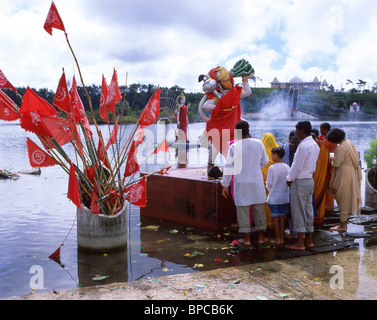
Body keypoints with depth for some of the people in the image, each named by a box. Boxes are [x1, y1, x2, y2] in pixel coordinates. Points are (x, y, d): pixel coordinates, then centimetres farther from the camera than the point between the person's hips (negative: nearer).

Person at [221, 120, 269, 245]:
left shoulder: (234, 147, -10)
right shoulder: (258, 143, -3)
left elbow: (228, 167, -6)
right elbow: (265, 161, 10)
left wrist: (225, 185, 2)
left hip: (241, 182, -2)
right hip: (257, 181, 2)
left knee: (243, 209, 7)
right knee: (259, 208, 12)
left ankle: (247, 238, 12)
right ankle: (261, 237, 20)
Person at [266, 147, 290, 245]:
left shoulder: (272, 168, -15)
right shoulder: (287, 167, -2)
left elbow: (269, 183, -11)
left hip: (274, 197, -5)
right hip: (285, 197, 5)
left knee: (275, 218, 4)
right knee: (281, 217, 13)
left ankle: (278, 239, 8)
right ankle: (282, 238, 18)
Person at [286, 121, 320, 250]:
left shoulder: (303, 146, -20)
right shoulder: (315, 145, 9)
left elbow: (297, 166, -20)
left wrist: (290, 179, -6)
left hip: (300, 181, -9)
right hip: (310, 180, 9)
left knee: (298, 211, -2)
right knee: (308, 209, 14)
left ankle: (300, 242, 3)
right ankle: (308, 239, 23)